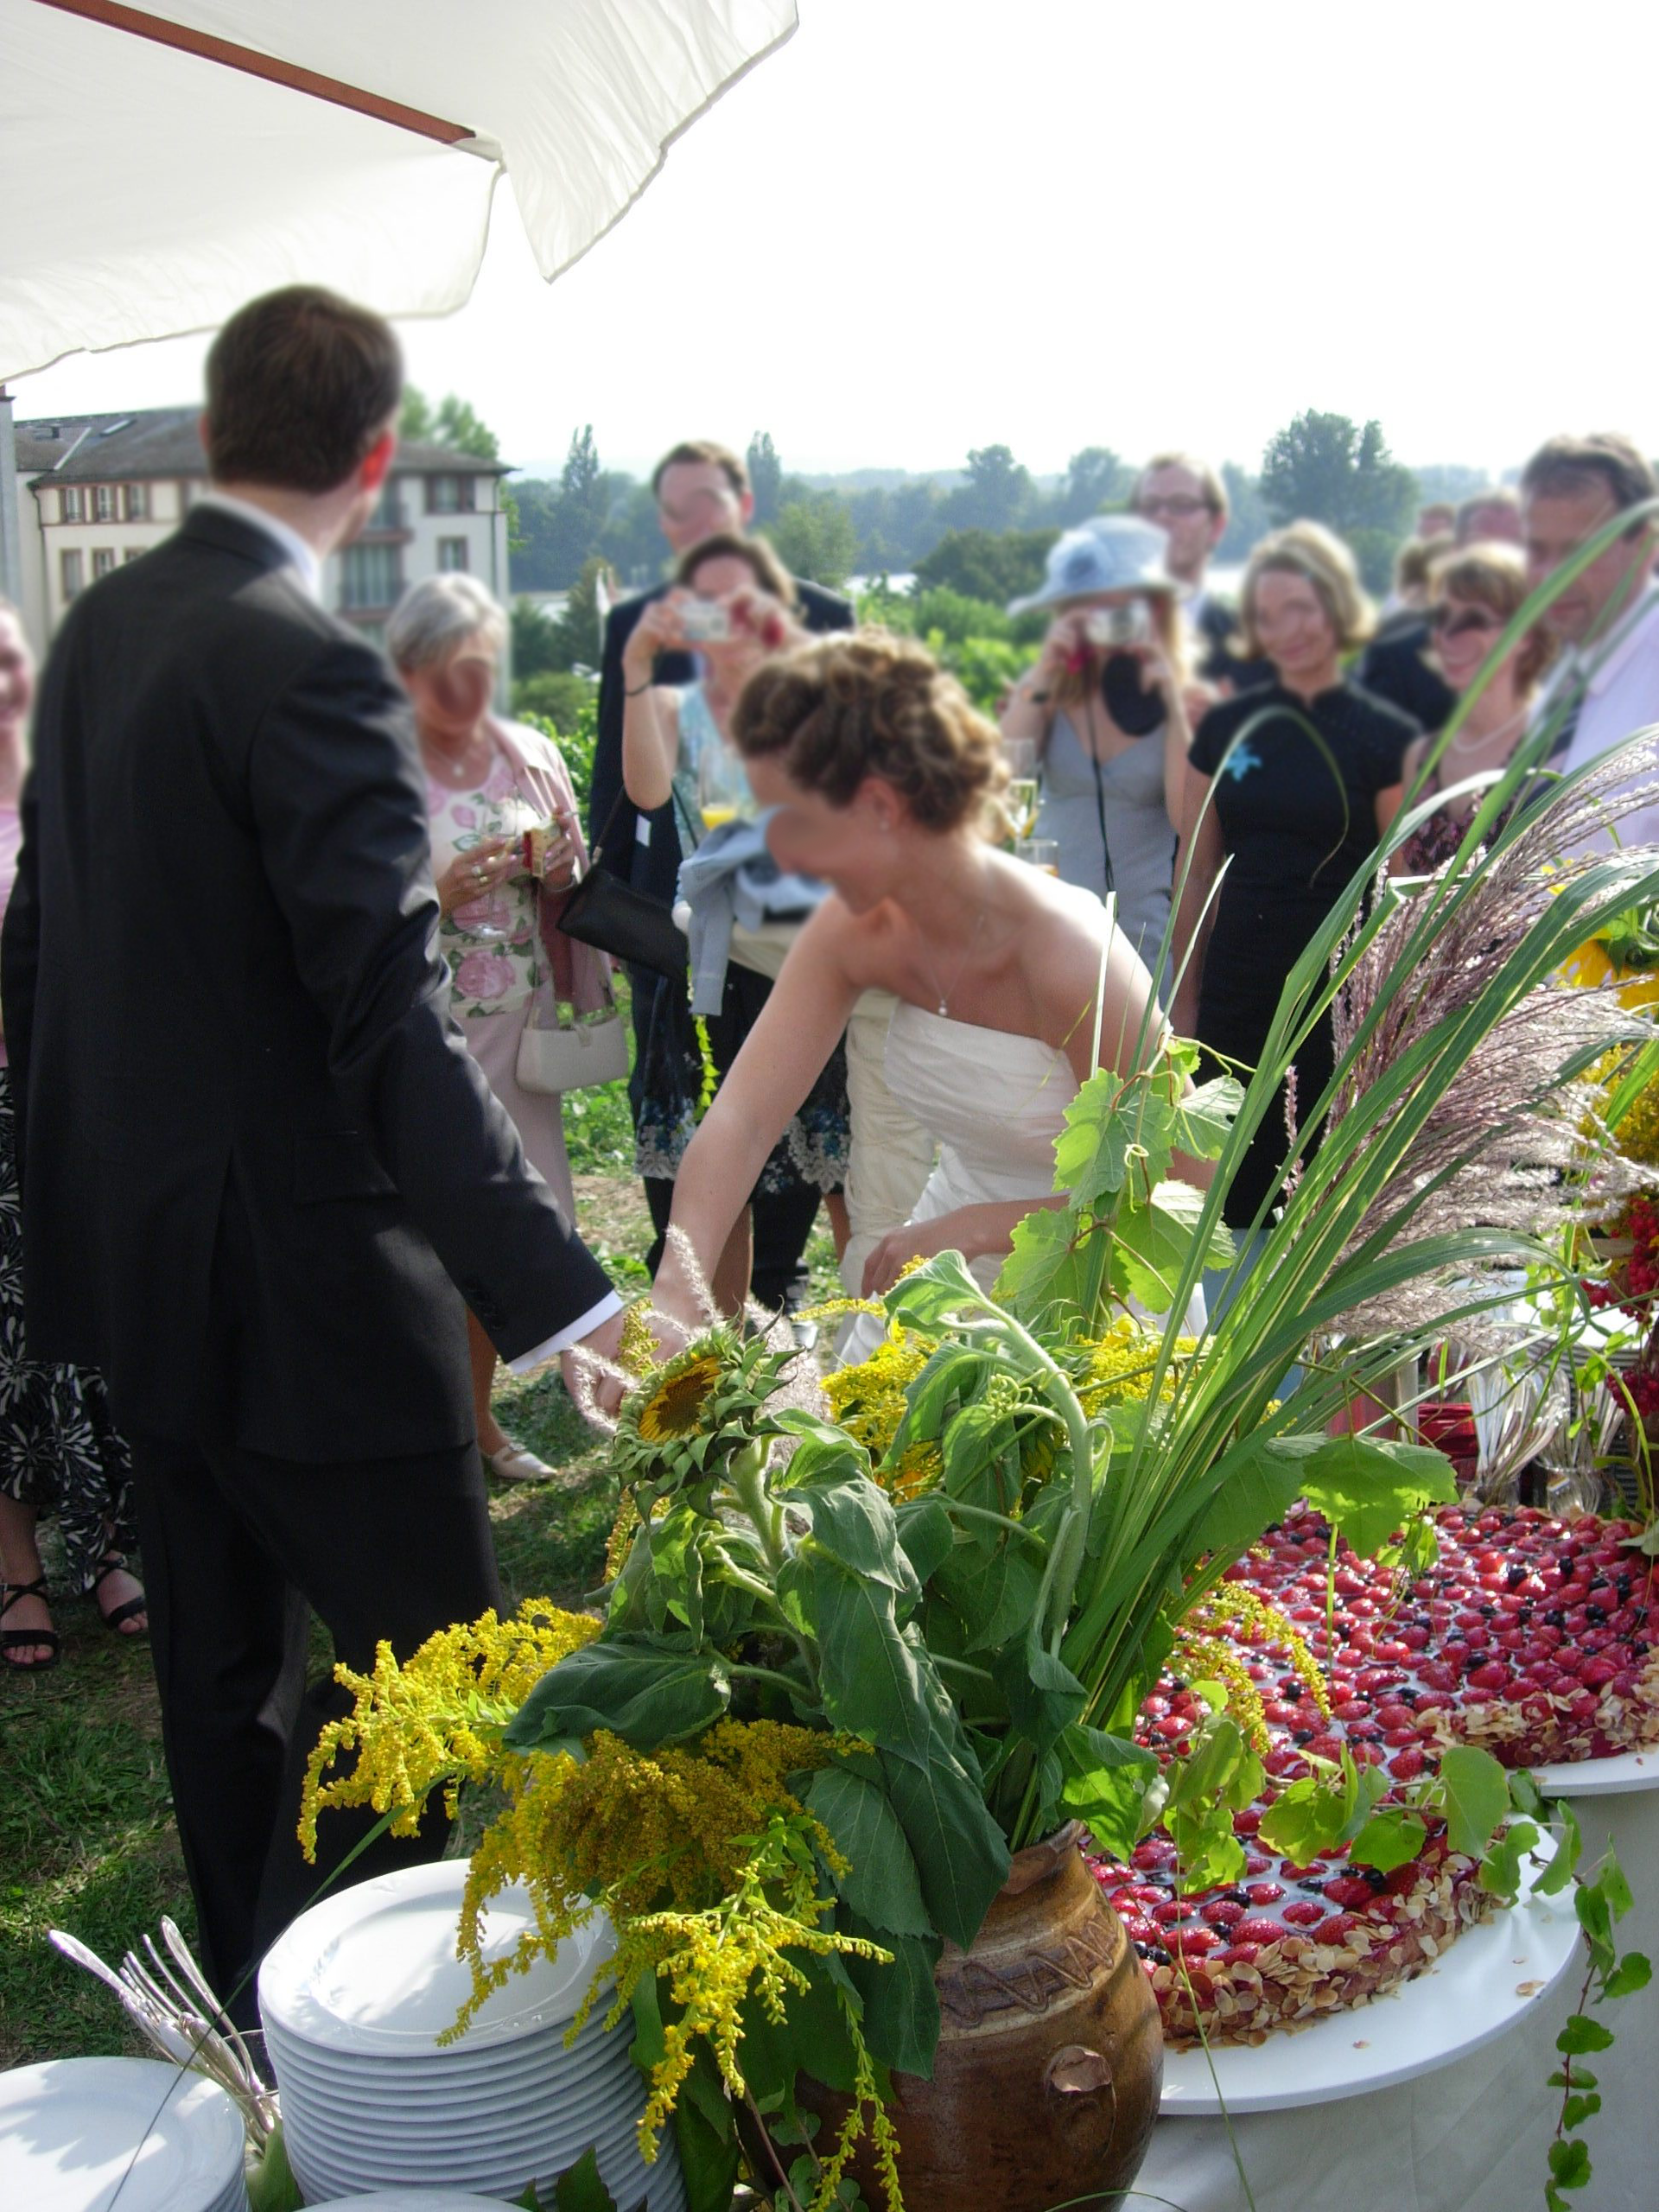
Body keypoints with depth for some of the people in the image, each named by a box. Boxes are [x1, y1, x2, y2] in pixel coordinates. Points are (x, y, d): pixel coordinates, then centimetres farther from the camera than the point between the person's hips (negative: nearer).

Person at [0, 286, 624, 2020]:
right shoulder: (309, 669, -20)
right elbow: (392, 1026, -28)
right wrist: (563, 1302, -33)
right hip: (292, 1272, -9)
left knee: (219, 1657, 20)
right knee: (434, 1652, 4)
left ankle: (247, 1995, 35)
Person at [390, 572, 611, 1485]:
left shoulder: (531, 756, 8)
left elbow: (574, 896, 16)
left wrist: (561, 873, -6)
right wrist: (440, 895, -22)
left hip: (515, 1025, 5)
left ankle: (475, 1416, 27)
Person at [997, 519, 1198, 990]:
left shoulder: (1185, 700, 2)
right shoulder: (1051, 693, 7)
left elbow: (1190, 818, -10)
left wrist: (1172, 704, -14)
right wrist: (1041, 676, -14)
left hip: (1147, 931, -2)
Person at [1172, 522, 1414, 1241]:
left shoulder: (1385, 738, -1)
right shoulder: (1226, 729, 7)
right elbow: (1196, 875, 11)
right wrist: (1185, 1002, 10)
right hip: (1238, 987, 3)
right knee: (1237, 1194, 5)